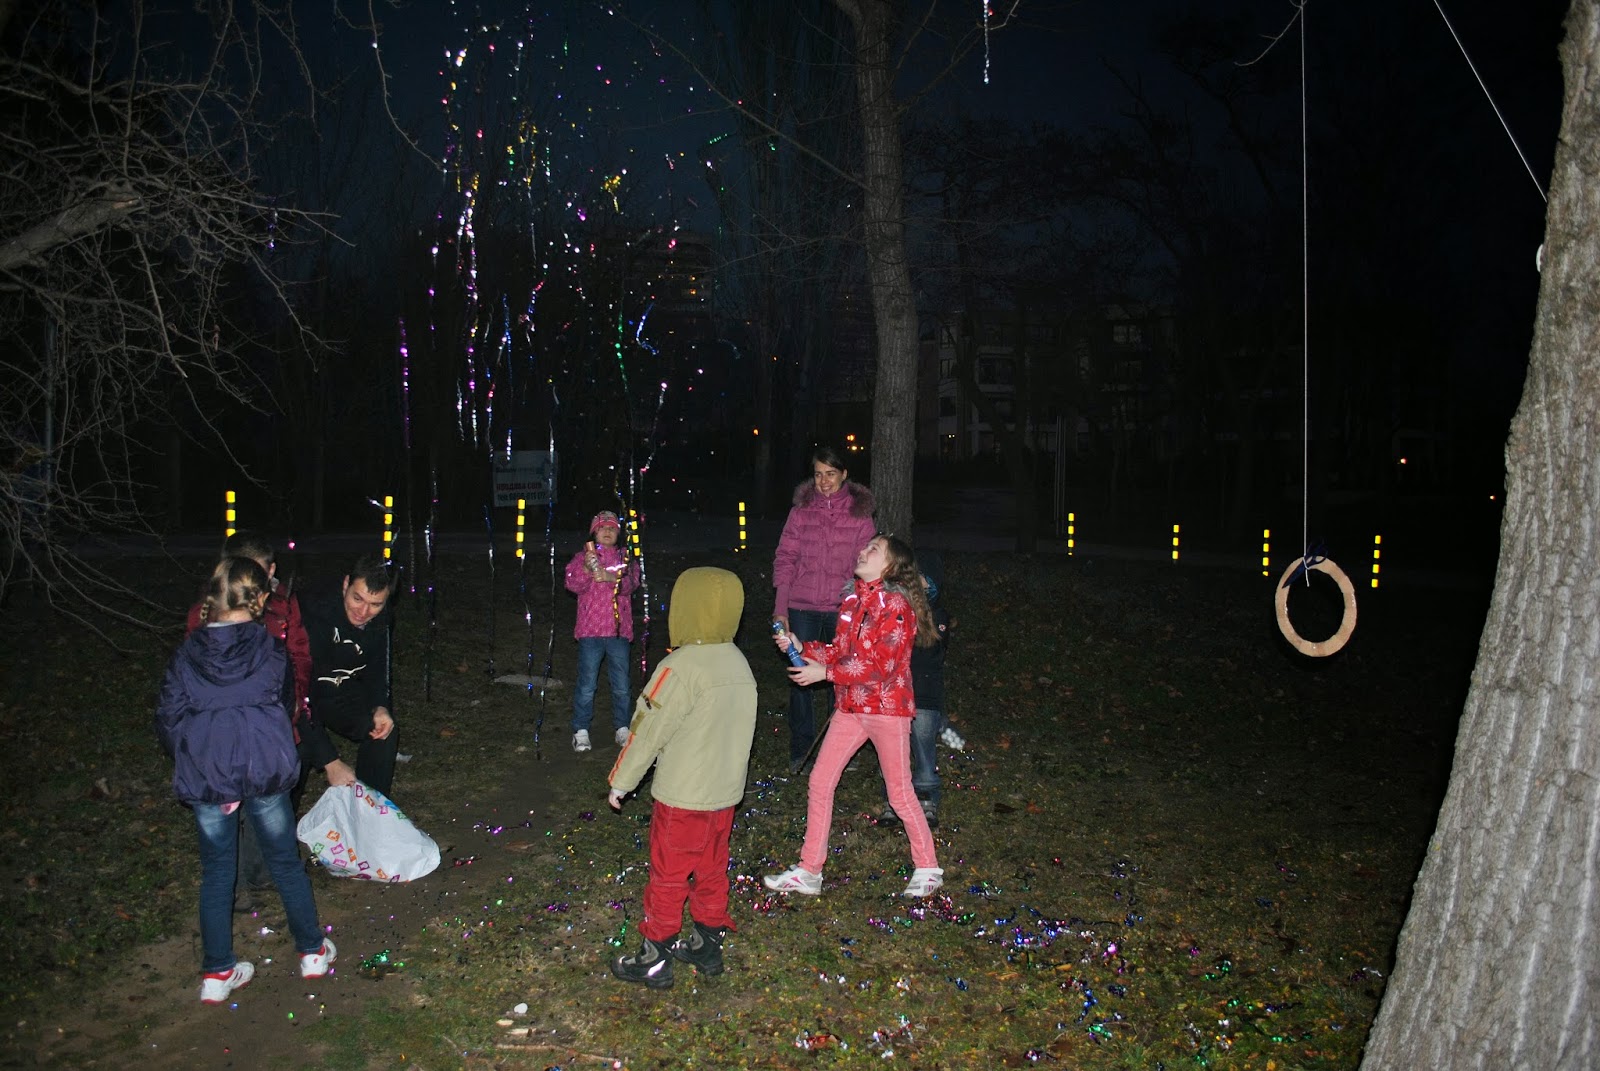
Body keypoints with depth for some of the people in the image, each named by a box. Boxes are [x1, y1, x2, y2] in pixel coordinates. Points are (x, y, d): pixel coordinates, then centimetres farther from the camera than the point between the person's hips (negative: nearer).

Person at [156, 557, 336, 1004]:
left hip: (204, 779, 1)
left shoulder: (186, 655, -2)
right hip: (264, 771, -1)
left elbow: (168, 721, 0)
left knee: (216, 873, 14)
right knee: (285, 862, 15)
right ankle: (312, 951, 26)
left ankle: (217, 973, 21)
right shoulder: (269, 650, -6)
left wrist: (192, 764, 17)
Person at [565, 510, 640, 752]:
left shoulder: (624, 557, 10)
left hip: (619, 631, 2)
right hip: (590, 631, -2)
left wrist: (611, 578, -26)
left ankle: (622, 728, 22)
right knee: (586, 684, 1)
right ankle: (581, 731, 10)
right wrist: (586, 569, -28)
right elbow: (573, 585, -9)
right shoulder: (581, 557, 5)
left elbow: (630, 584, -7)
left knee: (621, 685, 9)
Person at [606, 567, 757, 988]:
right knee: (711, 869, 20)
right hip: (726, 791, 7)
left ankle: (653, 958, 18)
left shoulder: (681, 668, -22)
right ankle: (707, 943, 33)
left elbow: (649, 730, -16)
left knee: (668, 874, 6)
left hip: (683, 796, -7)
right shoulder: (738, 662, 2)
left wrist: (621, 782, -5)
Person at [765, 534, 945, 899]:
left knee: (900, 794, 4)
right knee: (819, 782, 6)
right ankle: (809, 872, 16)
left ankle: (928, 869, 24)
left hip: (886, 708, -7)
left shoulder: (895, 604, -16)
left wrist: (825, 673, -18)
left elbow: (881, 664, -20)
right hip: (850, 707, 7)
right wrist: (801, 647, -2)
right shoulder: (853, 600, 8)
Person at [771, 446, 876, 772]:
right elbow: (785, 560, 3)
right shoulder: (801, 510, 4)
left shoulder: (860, 513, 2)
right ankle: (800, 749, 16)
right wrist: (780, 609, -2)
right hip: (802, 608, 0)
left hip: (842, 609, 0)